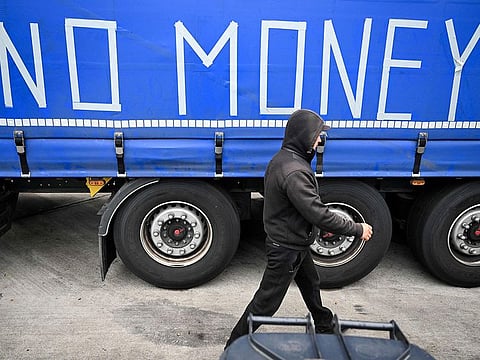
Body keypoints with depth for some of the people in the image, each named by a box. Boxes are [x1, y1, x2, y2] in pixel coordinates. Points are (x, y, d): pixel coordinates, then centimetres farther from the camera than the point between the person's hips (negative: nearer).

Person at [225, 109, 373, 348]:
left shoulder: (282, 158, 2)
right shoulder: (294, 172, -31)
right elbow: (318, 213, -30)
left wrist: (322, 223, 14)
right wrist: (357, 229, -17)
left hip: (293, 241, 10)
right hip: (286, 249, -10)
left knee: (311, 284, 29)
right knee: (266, 302, 5)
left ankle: (323, 324, 54)